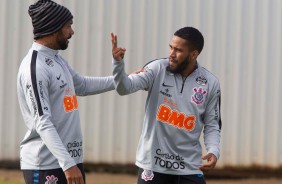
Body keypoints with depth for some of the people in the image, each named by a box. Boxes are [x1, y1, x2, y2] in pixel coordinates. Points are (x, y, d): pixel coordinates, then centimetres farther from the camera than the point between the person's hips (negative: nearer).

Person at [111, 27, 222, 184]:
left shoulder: (211, 83, -1)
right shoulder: (158, 69, -5)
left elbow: (212, 125, 5)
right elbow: (126, 87, -16)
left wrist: (214, 151, -13)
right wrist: (118, 62, -35)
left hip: (189, 167, 1)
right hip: (153, 163, -1)